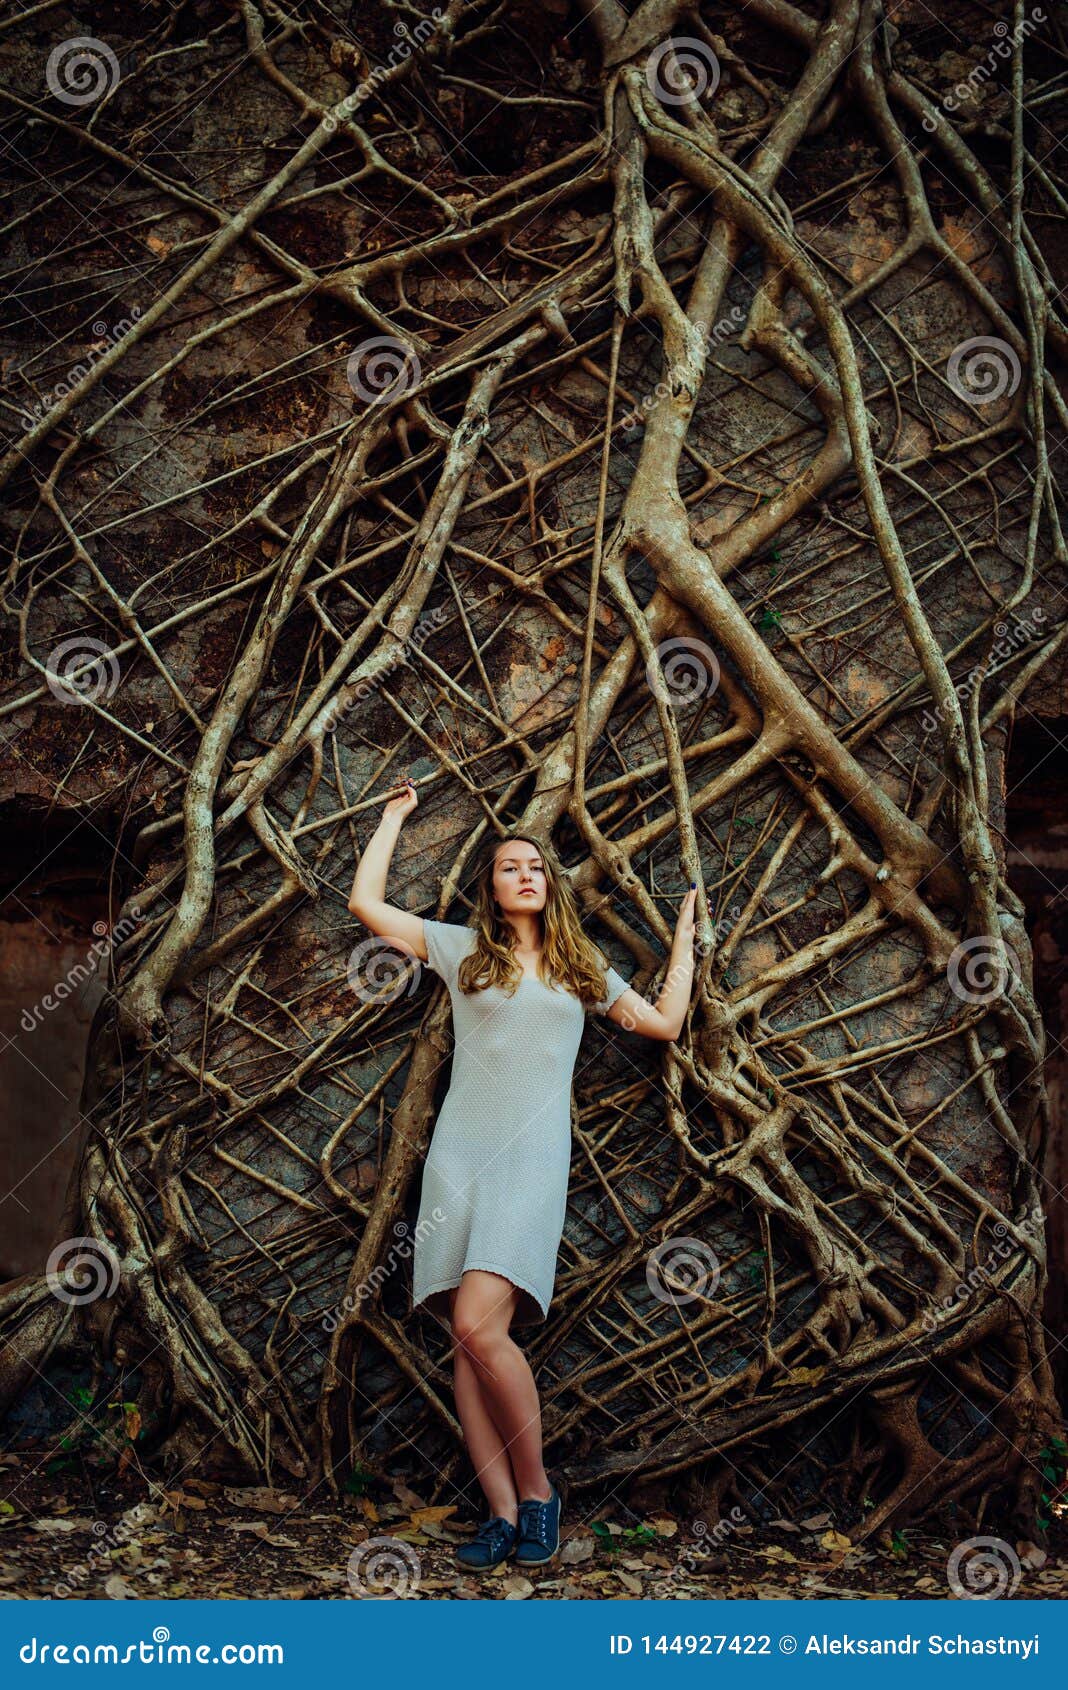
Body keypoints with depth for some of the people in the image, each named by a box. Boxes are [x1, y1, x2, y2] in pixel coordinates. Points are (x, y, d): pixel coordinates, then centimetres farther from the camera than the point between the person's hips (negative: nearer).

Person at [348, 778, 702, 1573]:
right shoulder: (463, 948, 14)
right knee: (467, 1343, -5)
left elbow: (666, 1022, 23)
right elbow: (366, 901, 11)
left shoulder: (582, 967, 18)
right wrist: (396, 815, 20)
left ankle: (537, 1487, -4)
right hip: (461, 1154, 2)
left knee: (479, 1326, -19)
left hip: (533, 1159, -1)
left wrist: (686, 933, 28)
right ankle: (504, 1513, -2)